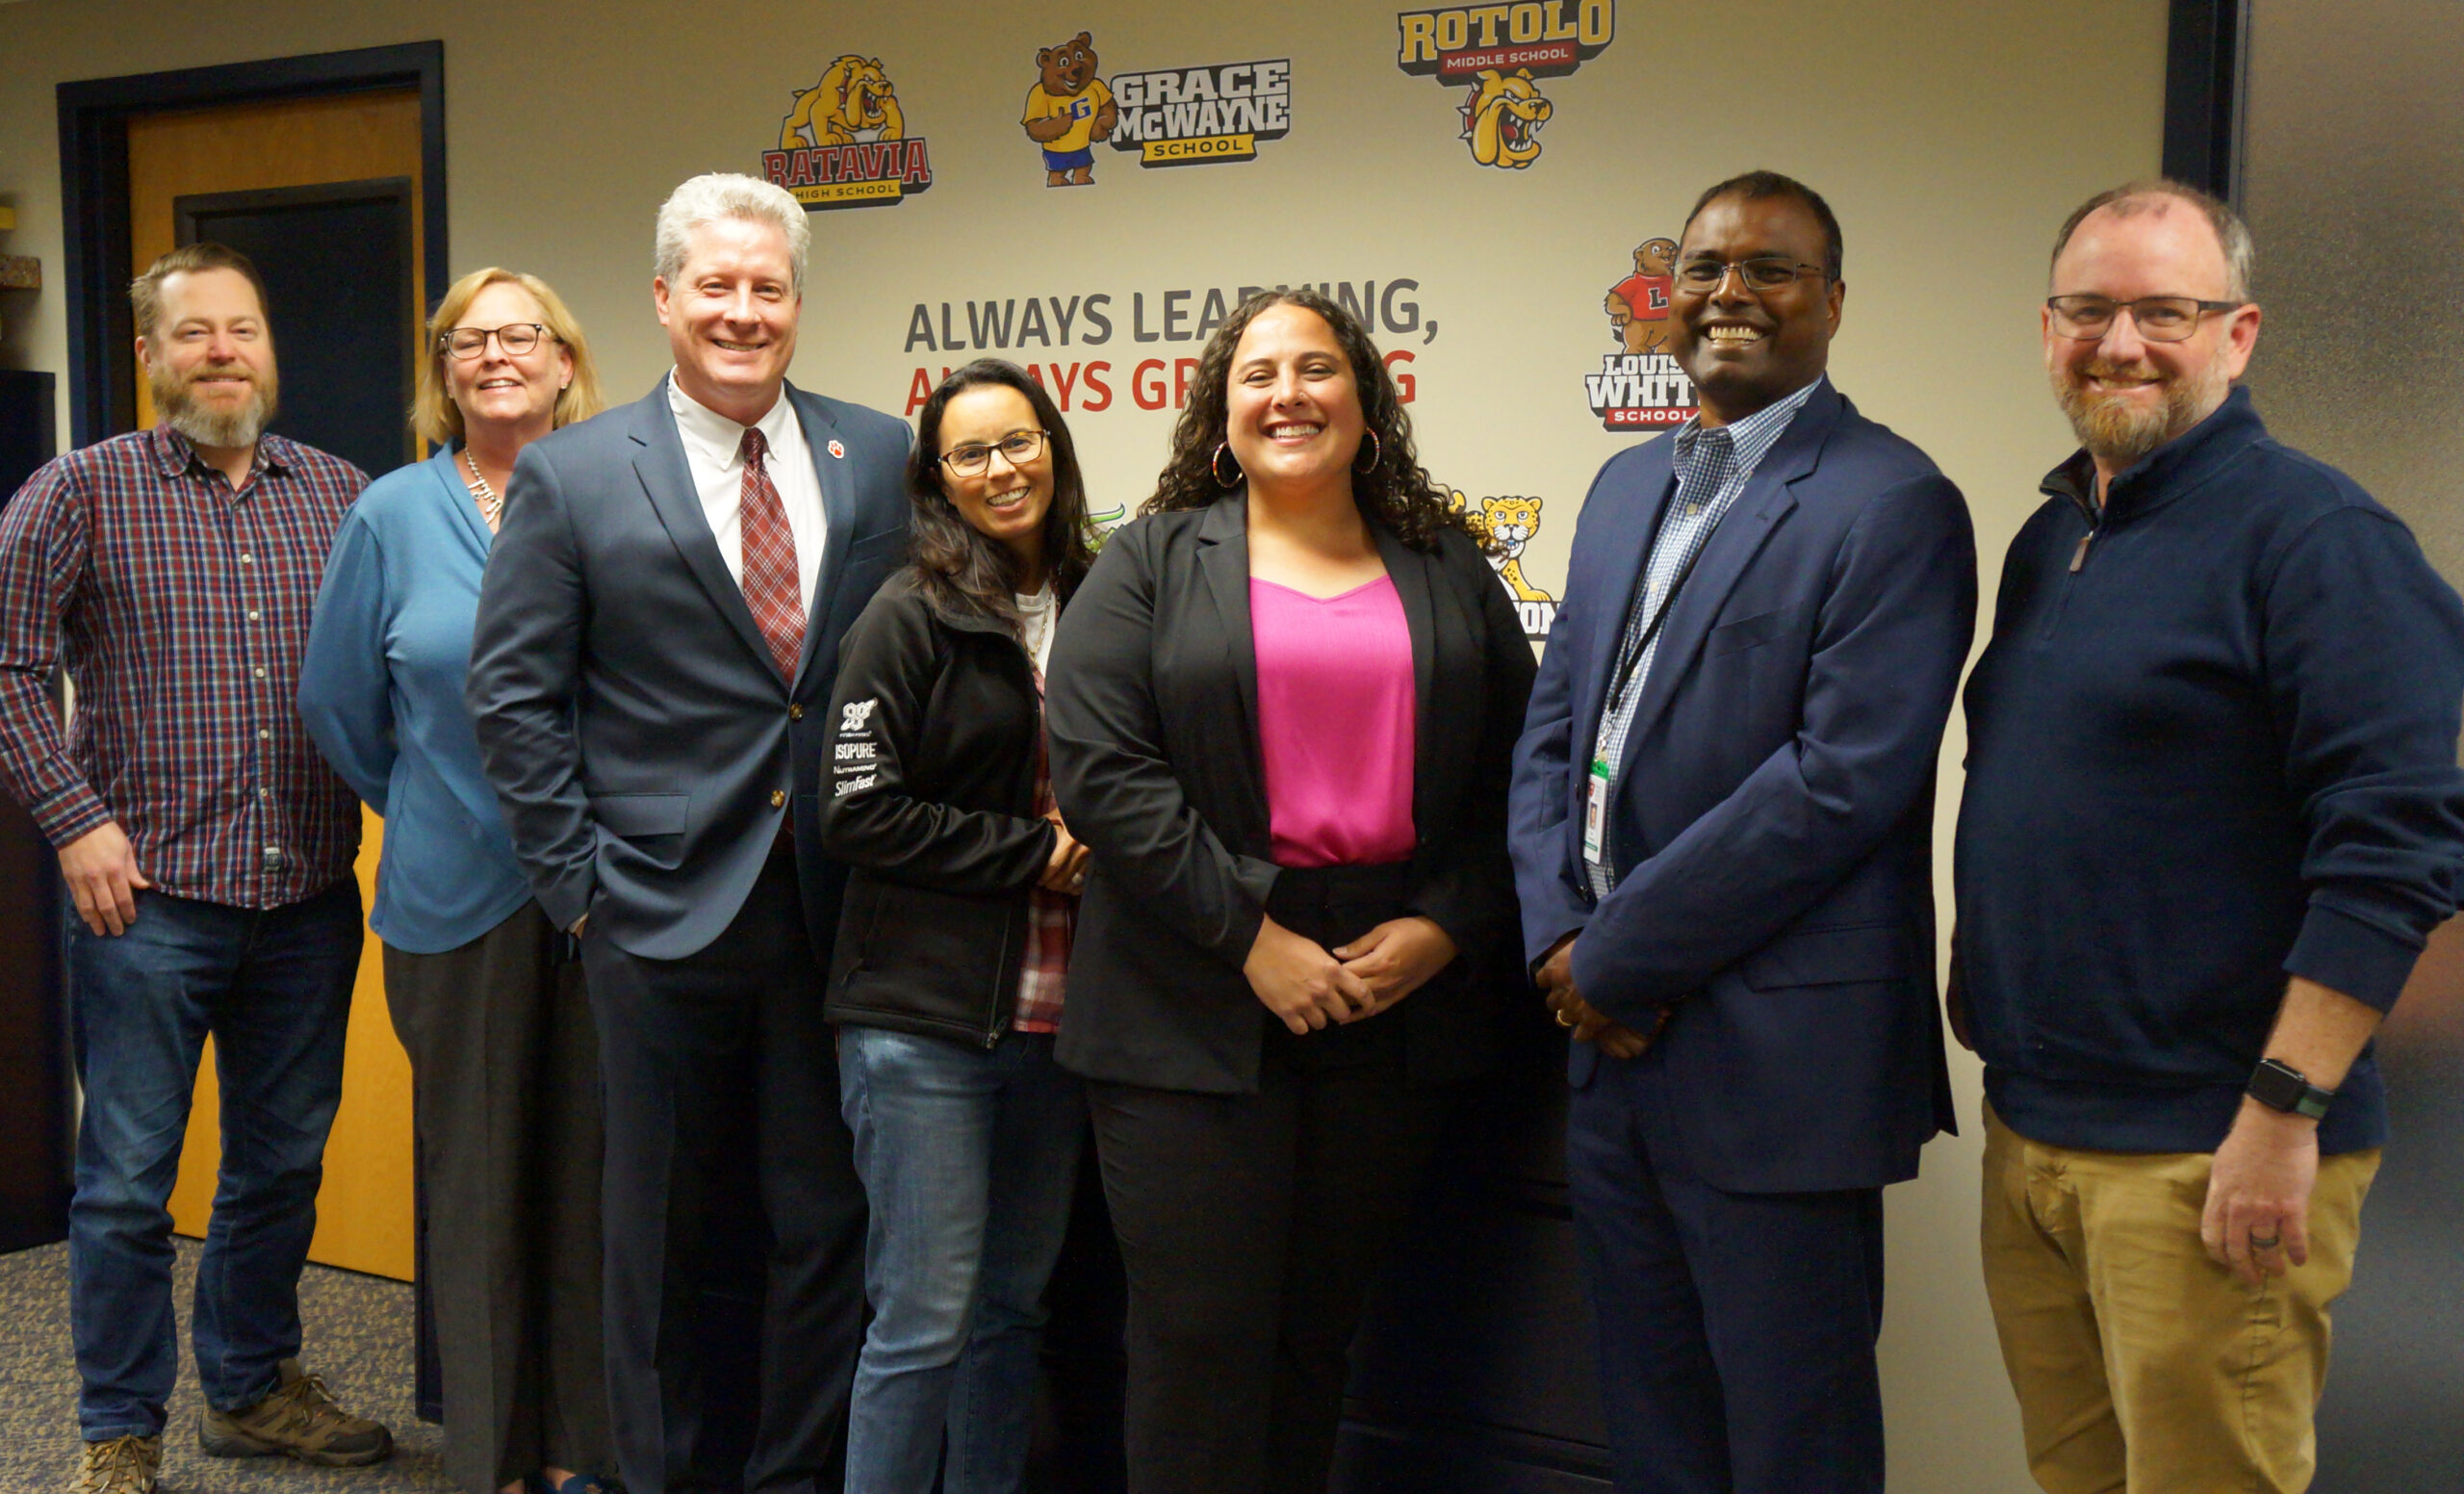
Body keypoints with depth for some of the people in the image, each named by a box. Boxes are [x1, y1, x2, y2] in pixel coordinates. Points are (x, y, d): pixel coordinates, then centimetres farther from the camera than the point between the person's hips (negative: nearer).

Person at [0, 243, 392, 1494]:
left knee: (283, 1160, 15)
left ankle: (250, 1385, 33)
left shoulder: (339, 494, 9)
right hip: (147, 893, -3)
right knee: (129, 1179, 3)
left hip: (309, 897, 4)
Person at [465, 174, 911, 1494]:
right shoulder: (571, 477, 0)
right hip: (666, 915, -1)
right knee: (670, 1240, 11)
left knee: (829, 1230, 9)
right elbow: (512, 695, 0)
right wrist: (579, 878, -5)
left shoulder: (881, 459, 5)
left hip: (841, 915, 2)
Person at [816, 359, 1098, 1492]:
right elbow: (858, 813, -10)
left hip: (1055, 1015, 5)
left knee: (1013, 1307, 13)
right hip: (927, 1016, -5)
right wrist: (1034, 855, -11)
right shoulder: (909, 620, -4)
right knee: (924, 1319, -2)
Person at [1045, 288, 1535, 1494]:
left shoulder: (1449, 570, 12)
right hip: (1195, 1012, -2)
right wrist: (1249, 937, -14)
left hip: (1396, 998, 3)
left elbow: (1513, 771, 10)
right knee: (1203, 1336, 0)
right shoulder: (1151, 566, 4)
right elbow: (1100, 771, -8)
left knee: (1321, 1326, 11)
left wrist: (1449, 925, -6)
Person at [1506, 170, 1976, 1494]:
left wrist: (1620, 954, -15)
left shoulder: (1891, 504, -10)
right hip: (1612, 1038, 7)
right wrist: (1560, 938, -3)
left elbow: (1844, 777, -19)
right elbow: (1552, 728, 14)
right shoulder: (1626, 487, 15)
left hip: (1774, 1060, -7)